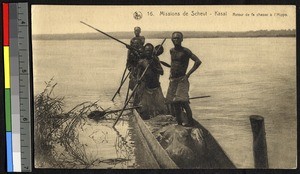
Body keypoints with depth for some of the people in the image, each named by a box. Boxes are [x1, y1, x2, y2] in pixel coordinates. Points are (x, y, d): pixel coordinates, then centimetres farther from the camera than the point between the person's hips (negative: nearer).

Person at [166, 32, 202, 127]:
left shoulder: (185, 51, -8)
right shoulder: (172, 51, 11)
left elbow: (198, 61, -12)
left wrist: (188, 74, -12)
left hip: (182, 79, -6)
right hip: (173, 80, 7)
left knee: (183, 101, -16)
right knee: (174, 102, 6)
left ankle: (190, 121, -5)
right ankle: (179, 122, 16)